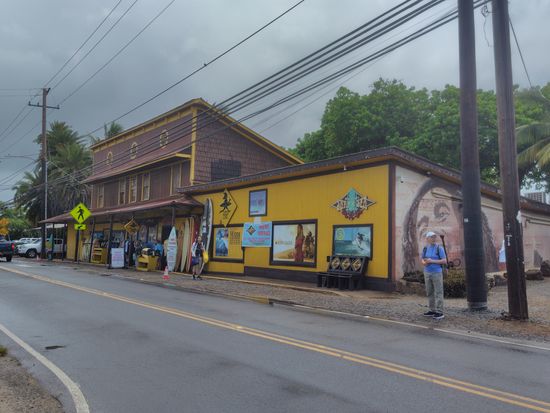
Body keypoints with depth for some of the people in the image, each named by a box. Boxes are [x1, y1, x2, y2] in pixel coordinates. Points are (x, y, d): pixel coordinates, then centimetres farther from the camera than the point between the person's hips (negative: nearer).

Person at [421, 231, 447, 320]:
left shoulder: (439, 248, -8)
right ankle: (432, 310, 19)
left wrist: (432, 261, -20)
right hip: (427, 273, 5)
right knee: (429, 292, 10)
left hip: (437, 273, -5)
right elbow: (423, 260, 13)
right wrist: (424, 263, -11)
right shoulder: (425, 248, 7)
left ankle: (440, 312, 0)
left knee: (438, 293, -4)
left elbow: (444, 261, -12)